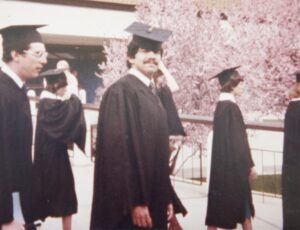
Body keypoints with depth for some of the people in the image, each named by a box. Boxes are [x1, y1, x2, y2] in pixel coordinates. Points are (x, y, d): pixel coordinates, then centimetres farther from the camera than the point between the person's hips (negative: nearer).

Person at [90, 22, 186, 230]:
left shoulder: (152, 95, 13)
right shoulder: (121, 92, -13)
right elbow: (118, 149, -19)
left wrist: (167, 198, 13)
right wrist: (135, 202, -22)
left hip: (153, 200, 8)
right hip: (133, 204, -8)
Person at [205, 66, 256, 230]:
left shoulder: (221, 105, 10)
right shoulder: (231, 107, -17)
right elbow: (238, 139, -19)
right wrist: (249, 164, -12)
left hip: (222, 164, 9)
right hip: (233, 165, -9)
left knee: (219, 206, 12)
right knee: (241, 207, 2)